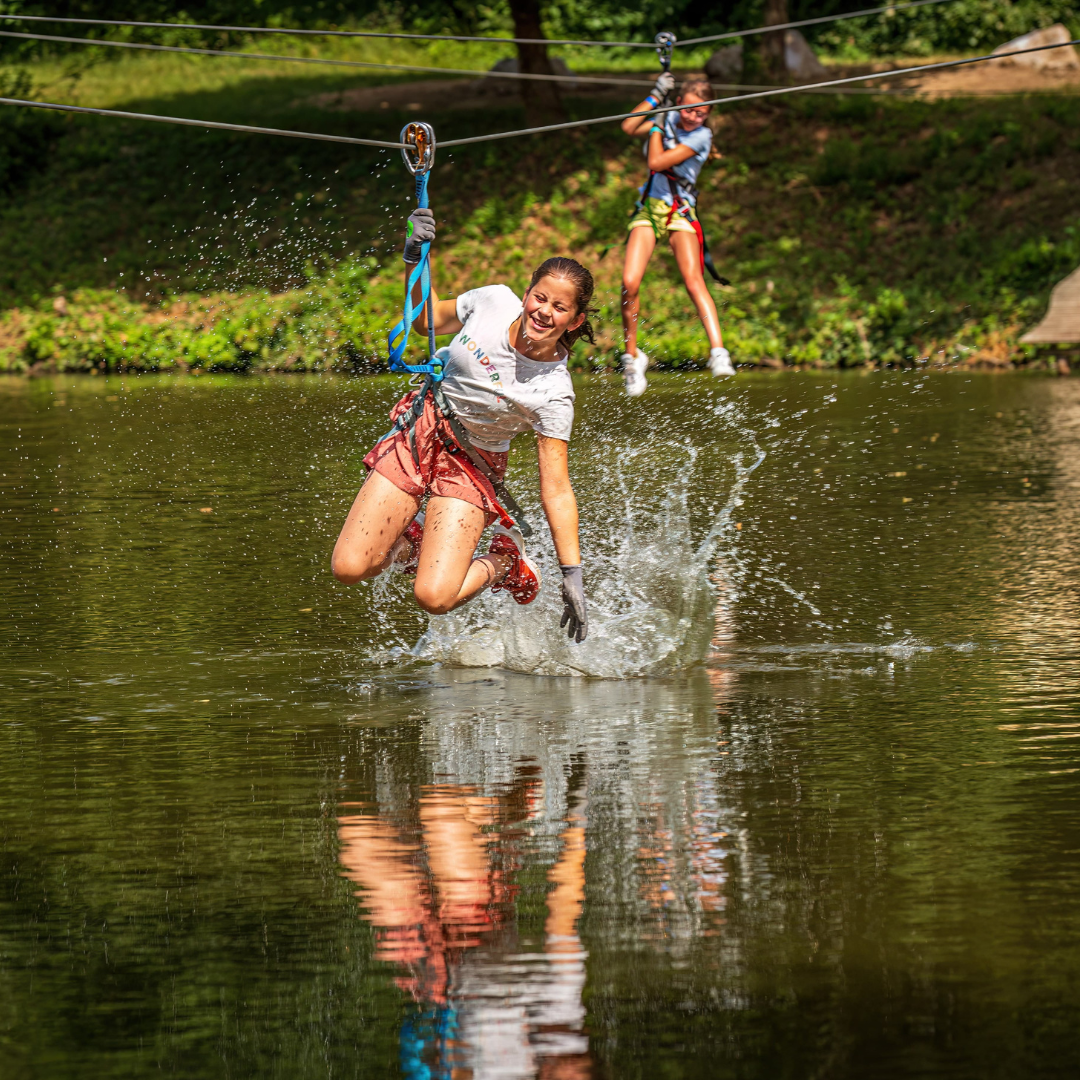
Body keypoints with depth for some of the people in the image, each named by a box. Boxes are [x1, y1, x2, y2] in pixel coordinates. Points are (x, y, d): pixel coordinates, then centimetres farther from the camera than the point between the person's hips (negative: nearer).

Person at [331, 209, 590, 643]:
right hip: (419, 433, 3)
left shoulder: (553, 392, -23)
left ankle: (504, 563, 10)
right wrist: (415, 257, -9)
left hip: (471, 466, -3)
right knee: (349, 568, -8)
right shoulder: (494, 301, -13)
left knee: (434, 598, -20)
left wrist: (572, 576, -25)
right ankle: (413, 539, 24)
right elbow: (427, 320, 8)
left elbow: (556, 490, -21)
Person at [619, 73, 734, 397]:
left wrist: (656, 126, -5)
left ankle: (718, 352, -35)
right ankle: (632, 355, 5)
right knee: (630, 283, -13)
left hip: (680, 212, -4)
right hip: (649, 207, 4)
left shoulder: (701, 136, -11)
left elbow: (657, 162, -18)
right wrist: (656, 96, -6)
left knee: (693, 279, -24)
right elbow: (629, 127, -3)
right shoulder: (670, 118, 6)